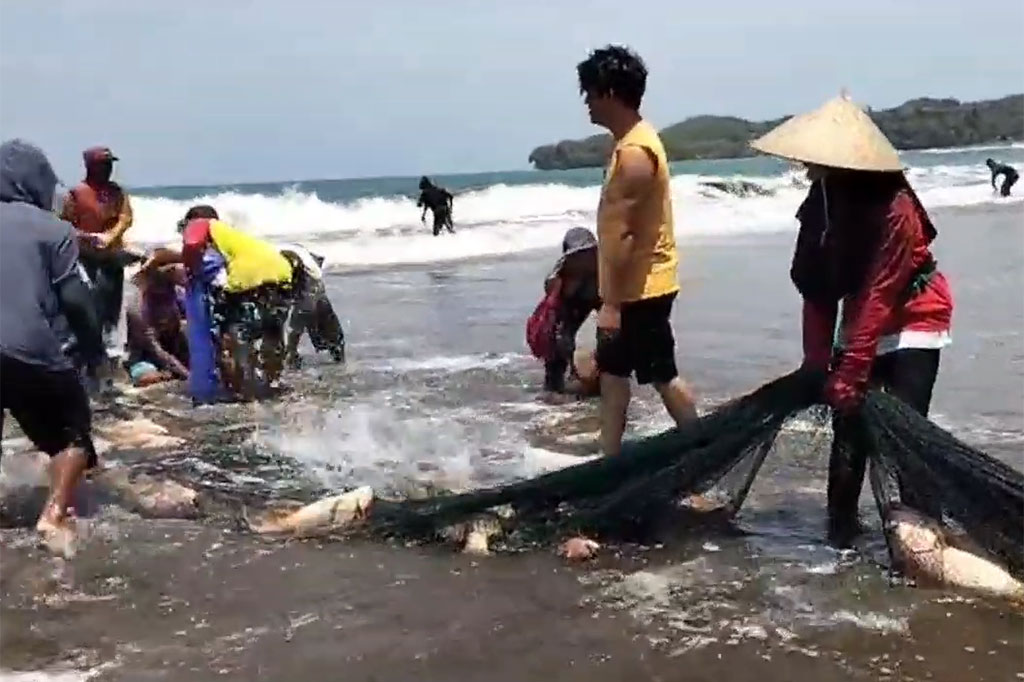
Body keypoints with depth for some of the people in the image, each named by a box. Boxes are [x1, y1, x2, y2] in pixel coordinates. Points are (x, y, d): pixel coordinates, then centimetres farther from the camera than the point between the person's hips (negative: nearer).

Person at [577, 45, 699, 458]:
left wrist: (611, 302, -22)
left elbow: (625, 234, -24)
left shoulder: (634, 153, -21)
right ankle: (610, 461, 23)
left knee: (663, 376, 1)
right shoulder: (631, 142, 11)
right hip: (631, 287, 10)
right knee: (612, 372, 15)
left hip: (642, 289, -10)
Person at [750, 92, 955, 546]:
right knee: (847, 420, 4)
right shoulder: (822, 202, -6)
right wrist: (817, 361, -7)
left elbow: (879, 297, -29)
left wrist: (850, 372, -31)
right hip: (861, 322, 7)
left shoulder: (893, 208, -28)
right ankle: (840, 526, 13)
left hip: (912, 321, -6)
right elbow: (817, 287, -3)